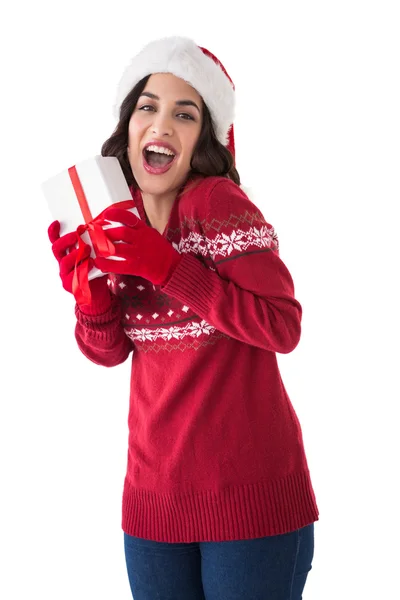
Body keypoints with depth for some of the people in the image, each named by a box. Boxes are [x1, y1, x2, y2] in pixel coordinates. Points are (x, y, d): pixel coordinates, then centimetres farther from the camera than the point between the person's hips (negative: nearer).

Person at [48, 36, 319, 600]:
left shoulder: (218, 202, -15)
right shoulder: (116, 222, 3)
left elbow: (283, 328, -20)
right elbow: (109, 351, 10)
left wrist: (166, 265, -23)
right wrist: (90, 295, -11)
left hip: (249, 494, -5)